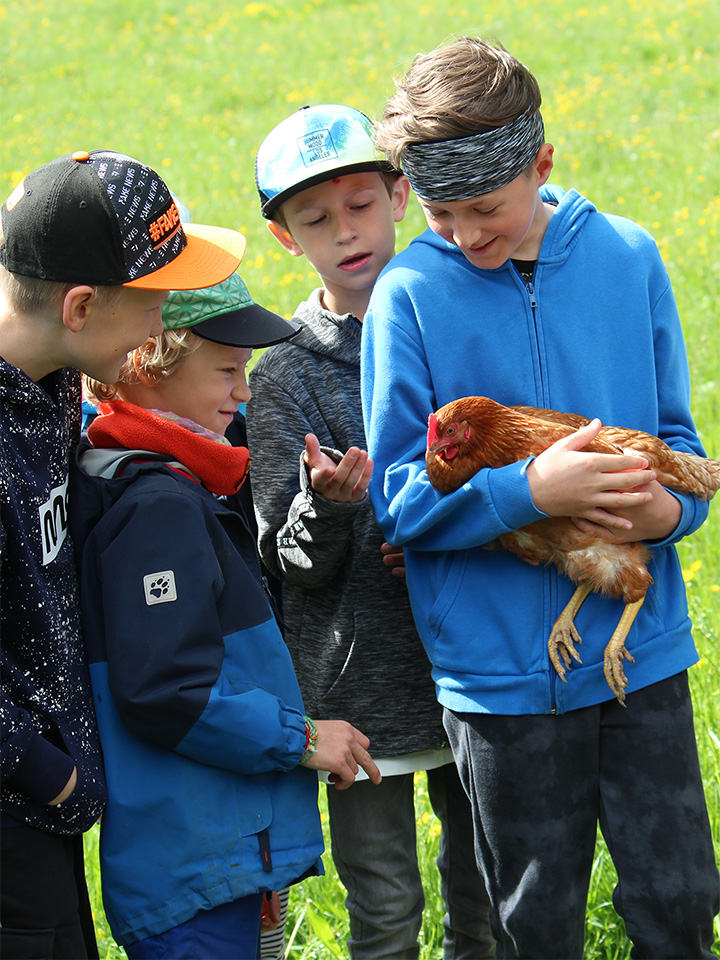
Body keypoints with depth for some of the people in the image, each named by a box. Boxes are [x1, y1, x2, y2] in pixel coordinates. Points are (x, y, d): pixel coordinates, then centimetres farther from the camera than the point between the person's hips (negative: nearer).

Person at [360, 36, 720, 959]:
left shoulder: (627, 258, -1)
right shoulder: (408, 295, -8)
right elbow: (402, 496, -9)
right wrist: (531, 490, -23)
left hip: (641, 644, 2)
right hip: (501, 665, -1)